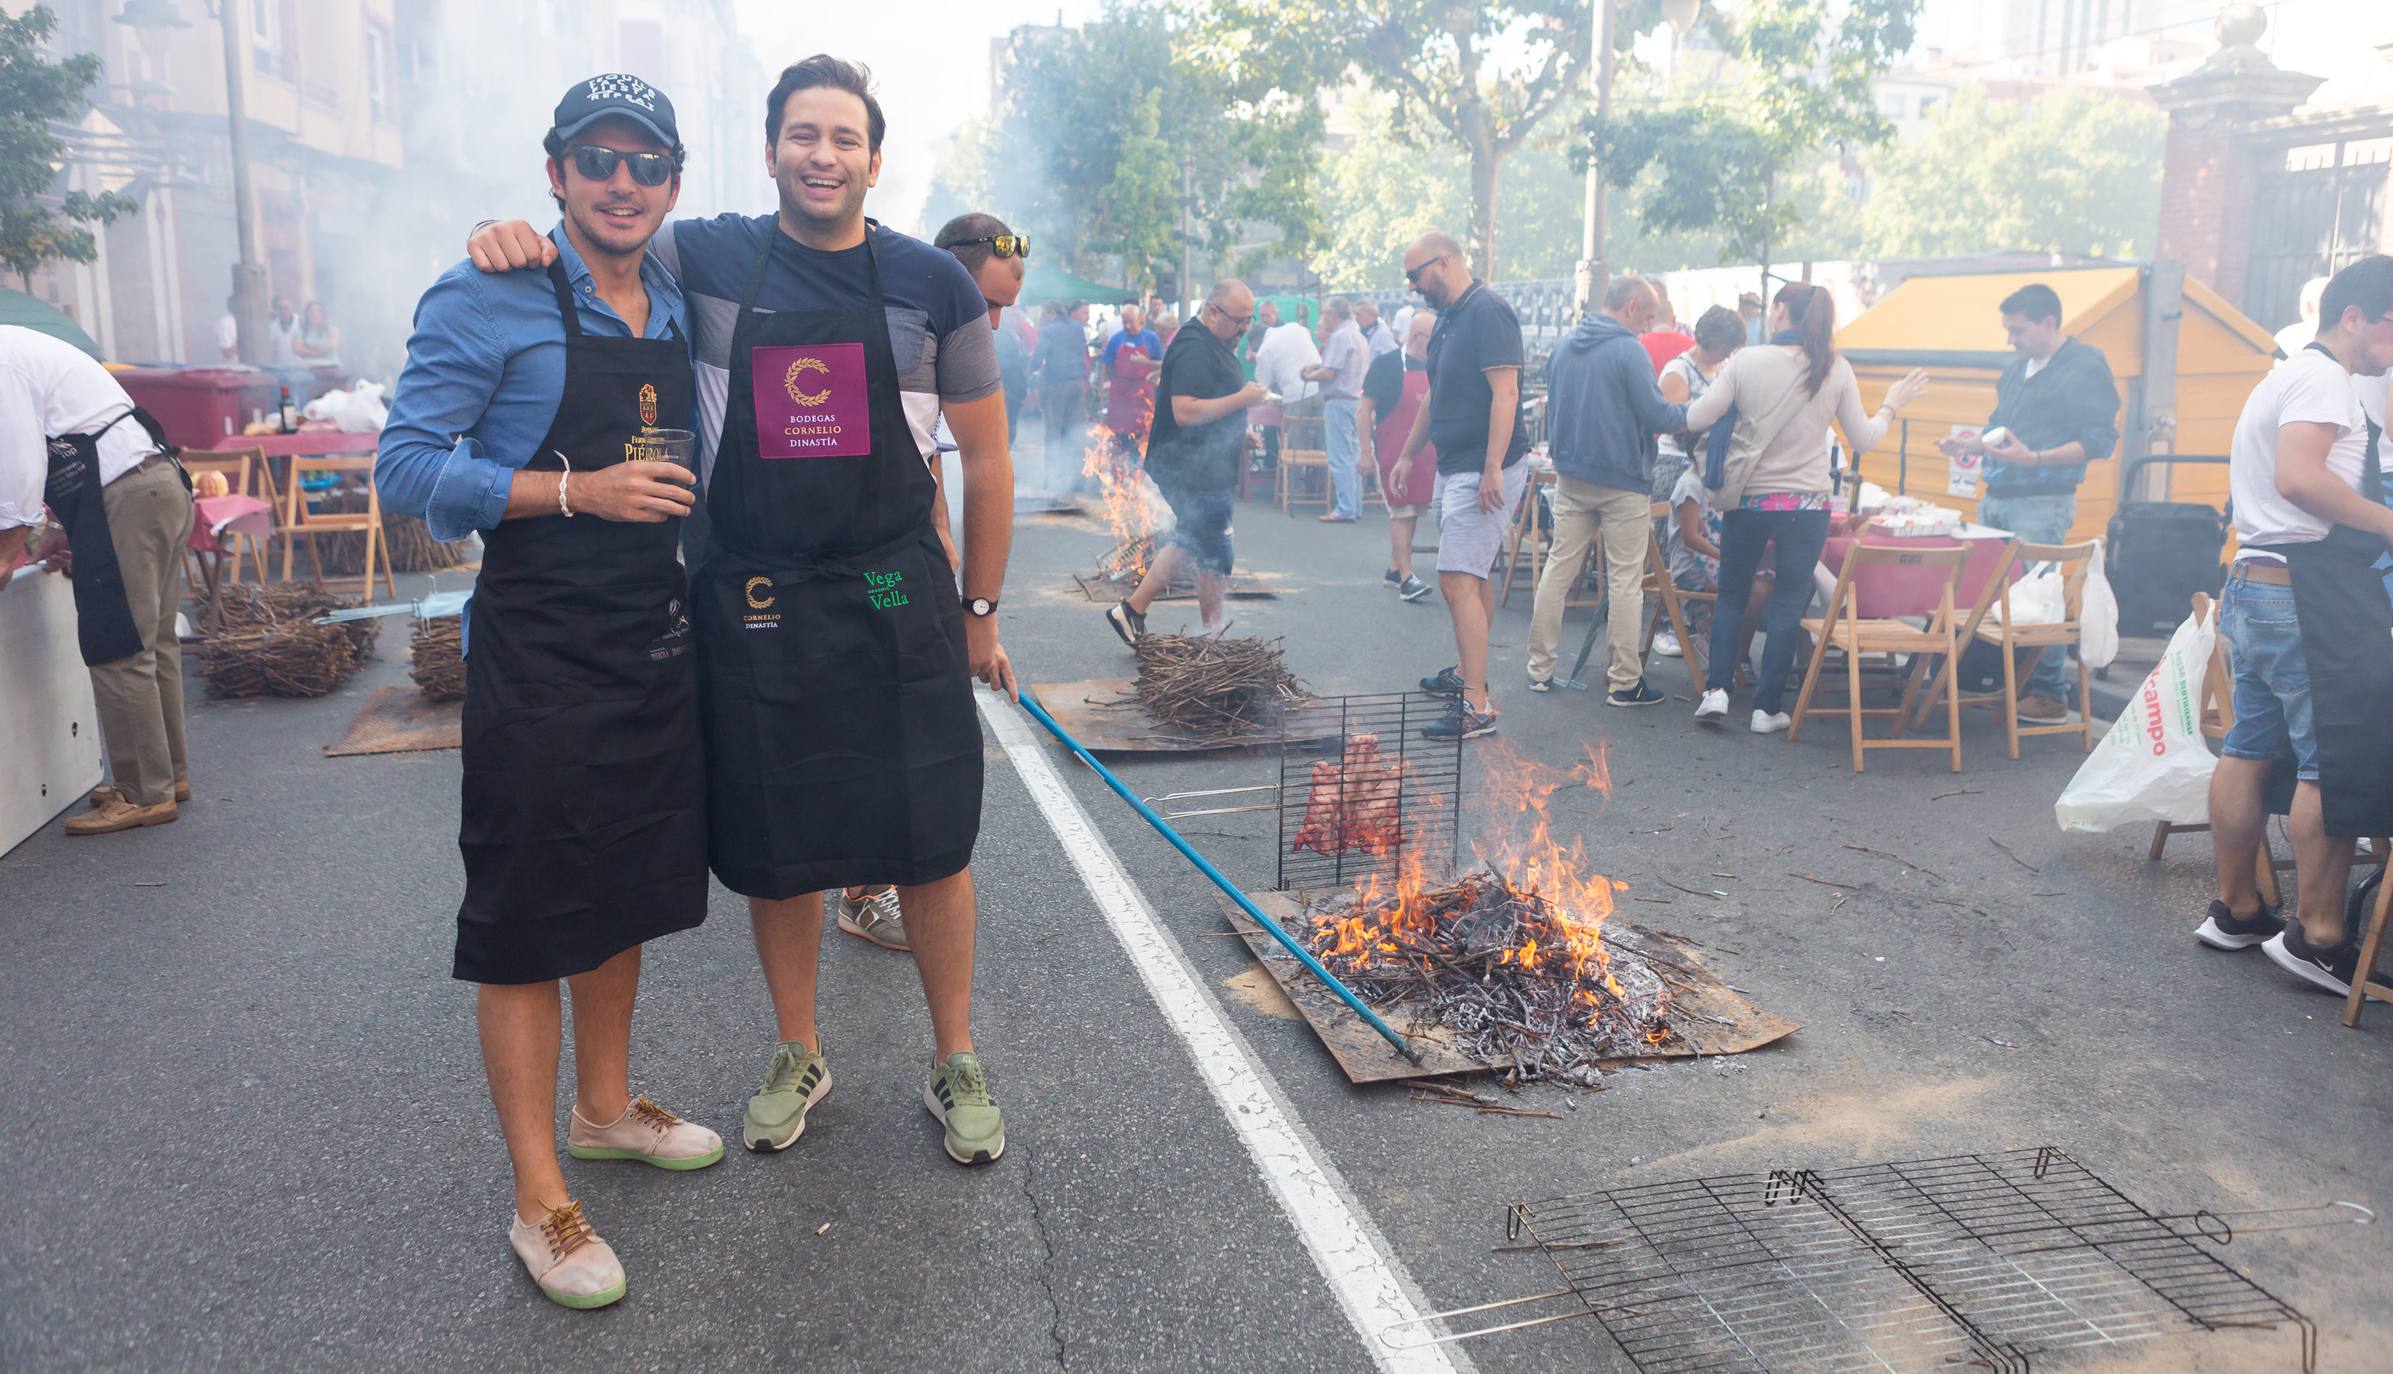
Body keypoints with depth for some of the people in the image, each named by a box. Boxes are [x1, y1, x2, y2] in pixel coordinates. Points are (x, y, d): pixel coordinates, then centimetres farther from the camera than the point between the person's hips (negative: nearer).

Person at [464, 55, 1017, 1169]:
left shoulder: (931, 284, 2)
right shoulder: (708, 261, 2)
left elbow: (985, 458, 7)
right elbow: (591, 236, 11)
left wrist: (980, 610, 7)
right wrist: (505, 233, -14)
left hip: (899, 604, 0)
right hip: (751, 607, 1)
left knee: (932, 844, 4)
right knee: (775, 852, 11)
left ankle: (954, 1065, 23)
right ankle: (797, 1058, 32)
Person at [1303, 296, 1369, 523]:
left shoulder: (1340, 336, -13)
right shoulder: (1359, 336, 17)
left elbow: (1329, 373, -18)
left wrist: (1309, 376, 0)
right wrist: (1317, 366, 9)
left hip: (1340, 401, -10)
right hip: (1357, 399, 10)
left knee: (1340, 458, -8)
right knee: (1353, 456, 12)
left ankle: (1345, 510, -8)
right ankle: (1355, 506, 16)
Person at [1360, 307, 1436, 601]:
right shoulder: (1386, 365, -7)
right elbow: (1364, 410, -8)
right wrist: (1366, 451, -14)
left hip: (1426, 453, 6)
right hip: (1394, 452, -6)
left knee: (1414, 511, 10)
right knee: (1401, 512, -9)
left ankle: (1394, 568, 22)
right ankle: (1406, 578, -11)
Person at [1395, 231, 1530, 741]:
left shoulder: (1488, 312, -15)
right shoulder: (1448, 319, 16)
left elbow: (1505, 392, -22)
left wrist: (1492, 470, -27)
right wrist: (1408, 455, 27)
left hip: (1483, 472, -10)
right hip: (1453, 468, 10)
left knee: (1458, 581, -15)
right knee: (1473, 577, 19)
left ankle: (1477, 707, -14)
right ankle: (1466, 672, 32)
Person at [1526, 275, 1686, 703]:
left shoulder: (1565, 347, 9)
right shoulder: (1628, 351, -14)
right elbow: (1656, 415, -14)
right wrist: (1692, 413, 2)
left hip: (1570, 476, 7)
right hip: (1621, 480, -7)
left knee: (1558, 569, 10)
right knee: (1626, 581, 0)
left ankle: (1540, 668, 13)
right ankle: (1624, 683, 4)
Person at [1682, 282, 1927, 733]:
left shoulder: (1746, 361, -8)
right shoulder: (1836, 370, -3)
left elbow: (1696, 419, -9)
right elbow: (1863, 440, 4)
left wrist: (1716, 391, 12)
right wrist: (1892, 405, 22)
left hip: (1746, 500, 0)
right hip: (1806, 505, 0)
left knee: (1731, 595, 16)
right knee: (1788, 605, 8)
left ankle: (1717, 688, 6)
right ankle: (1767, 708, 9)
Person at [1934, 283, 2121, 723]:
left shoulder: (2086, 367, -7)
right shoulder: (2017, 369, 16)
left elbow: (2099, 441, -14)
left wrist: (2034, 459, -24)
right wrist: (1968, 443, 8)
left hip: (2041, 503, -8)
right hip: (1996, 498, 8)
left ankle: (2050, 693, 4)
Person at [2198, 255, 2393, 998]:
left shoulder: (2286, 377, 21)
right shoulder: (2322, 379, -11)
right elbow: (2300, 476, -27)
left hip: (2255, 582, 11)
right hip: (2309, 592, -11)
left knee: (2249, 747, 12)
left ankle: (2235, 909, 20)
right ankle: (2317, 934, -1)